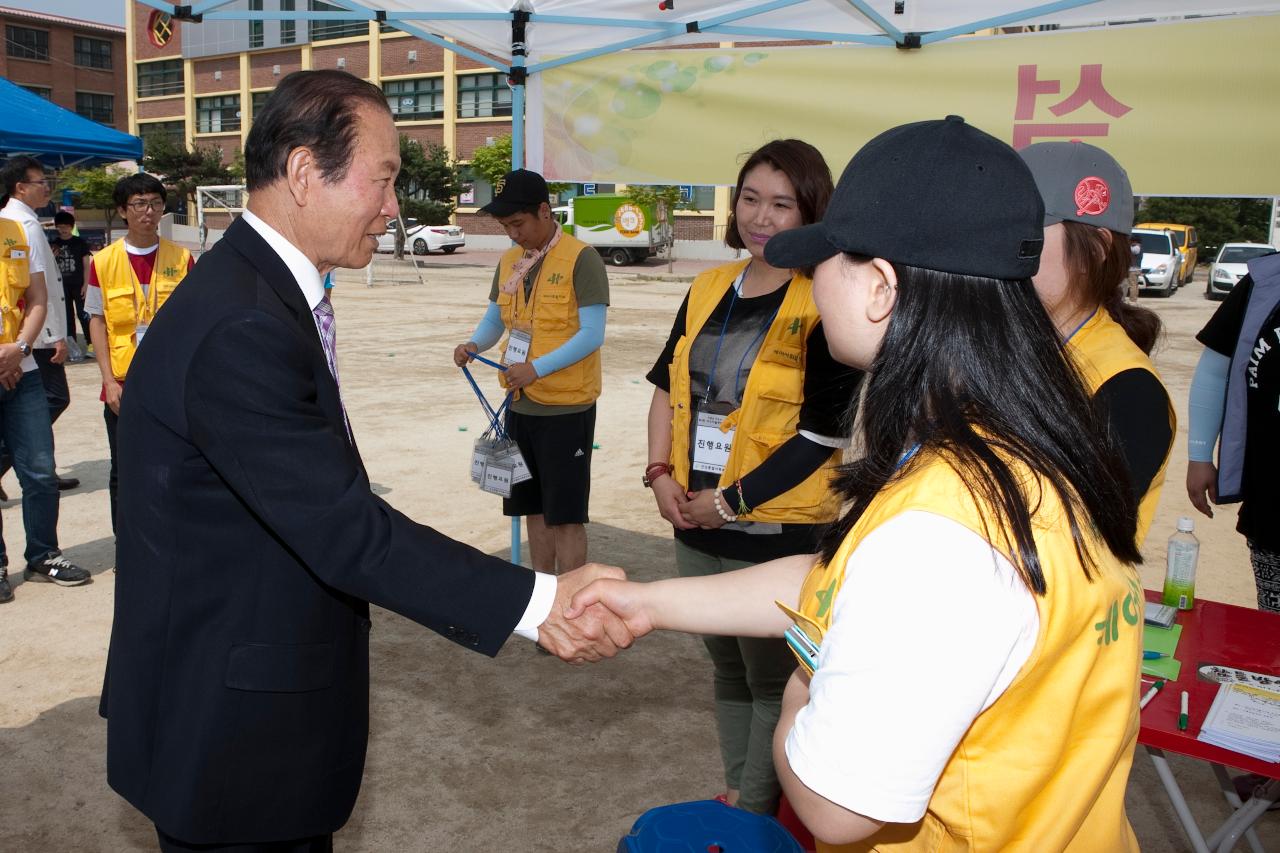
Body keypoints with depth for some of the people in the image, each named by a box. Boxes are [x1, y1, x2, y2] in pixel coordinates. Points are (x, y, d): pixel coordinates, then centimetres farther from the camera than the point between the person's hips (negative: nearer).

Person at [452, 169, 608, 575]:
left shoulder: (580, 259, -12)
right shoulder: (509, 260, 9)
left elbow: (592, 335, -17)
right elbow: (494, 319, 17)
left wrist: (536, 368, -26)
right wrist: (473, 345, -6)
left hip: (566, 407, -7)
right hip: (521, 405, 7)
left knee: (565, 515, 0)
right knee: (535, 509, 16)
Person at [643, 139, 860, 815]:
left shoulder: (824, 302, -13)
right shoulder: (709, 289, 8)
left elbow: (824, 430, -17)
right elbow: (669, 386, 14)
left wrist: (731, 500, -14)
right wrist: (661, 473, 0)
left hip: (779, 531, -7)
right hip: (698, 527, 7)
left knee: (774, 683, 9)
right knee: (728, 673, 22)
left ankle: (752, 815, 28)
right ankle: (735, 794, 40)